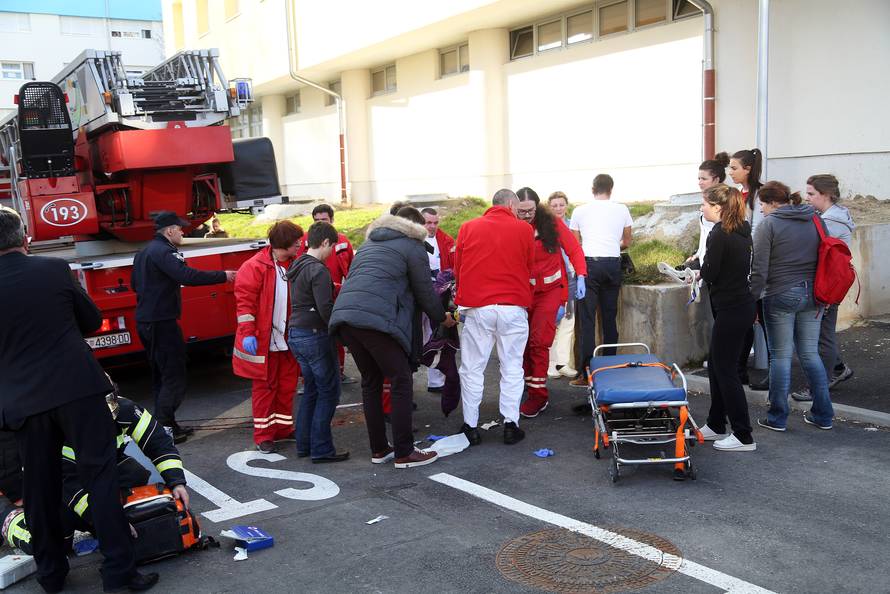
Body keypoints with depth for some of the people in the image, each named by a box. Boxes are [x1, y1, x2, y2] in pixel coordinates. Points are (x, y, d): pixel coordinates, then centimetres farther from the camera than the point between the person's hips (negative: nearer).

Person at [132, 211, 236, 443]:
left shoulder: (143, 253, 17)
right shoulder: (164, 251, -15)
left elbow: (135, 284, 26)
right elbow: (186, 276, -29)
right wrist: (222, 276, -25)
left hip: (145, 321, 10)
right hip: (162, 322, -10)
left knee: (161, 375, 15)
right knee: (174, 377, -6)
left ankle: (167, 424, 21)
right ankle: (163, 428, -8)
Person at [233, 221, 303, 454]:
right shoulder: (255, 267, -12)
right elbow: (244, 301, -15)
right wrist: (247, 333, -20)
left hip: (288, 340, 6)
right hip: (262, 341, -6)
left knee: (287, 386, 12)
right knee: (264, 387, 4)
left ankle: (283, 428, 26)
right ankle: (263, 435, 13)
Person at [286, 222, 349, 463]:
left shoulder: (297, 267, 13)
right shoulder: (318, 270, -16)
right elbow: (325, 308, -21)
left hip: (296, 334, 9)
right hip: (315, 335, -9)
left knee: (311, 389, 17)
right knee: (328, 392, -1)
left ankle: (304, 444, 22)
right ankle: (321, 449, 2)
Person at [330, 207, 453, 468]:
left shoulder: (370, 242, 30)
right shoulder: (412, 246, 9)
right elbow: (424, 291, 9)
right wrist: (442, 318, 26)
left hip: (344, 315, 8)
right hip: (376, 317, -8)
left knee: (371, 382, 16)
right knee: (401, 381, 1)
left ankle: (378, 450, 21)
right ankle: (404, 453, 2)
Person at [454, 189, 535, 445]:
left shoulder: (468, 228, 6)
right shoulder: (524, 229, 2)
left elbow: (457, 269, 11)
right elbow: (530, 270, 10)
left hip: (477, 307, 1)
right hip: (514, 307, -1)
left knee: (472, 368, 8)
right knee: (512, 368, 8)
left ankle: (470, 426, 11)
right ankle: (511, 424, 9)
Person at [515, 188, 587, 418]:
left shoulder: (551, 224, -7)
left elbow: (574, 250, -2)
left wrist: (580, 277, -14)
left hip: (551, 289, -2)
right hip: (523, 291, 2)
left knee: (539, 341, -9)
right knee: (523, 341, 4)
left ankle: (538, 395, -1)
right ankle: (530, 387, 22)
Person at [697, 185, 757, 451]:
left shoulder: (719, 234, -17)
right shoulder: (742, 231, 11)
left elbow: (710, 273, -16)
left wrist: (699, 266, 4)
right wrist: (704, 267, 13)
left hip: (731, 309, -10)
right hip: (743, 304, 10)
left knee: (725, 370, -2)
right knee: (716, 366, 18)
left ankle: (743, 437, 3)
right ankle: (716, 425, 28)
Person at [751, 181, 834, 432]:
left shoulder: (768, 225, -8)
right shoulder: (816, 220, 9)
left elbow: (759, 270, -12)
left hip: (781, 296, -5)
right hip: (813, 295, 6)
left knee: (781, 356, 2)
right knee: (810, 354, 14)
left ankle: (777, 418, 10)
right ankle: (823, 415, 19)